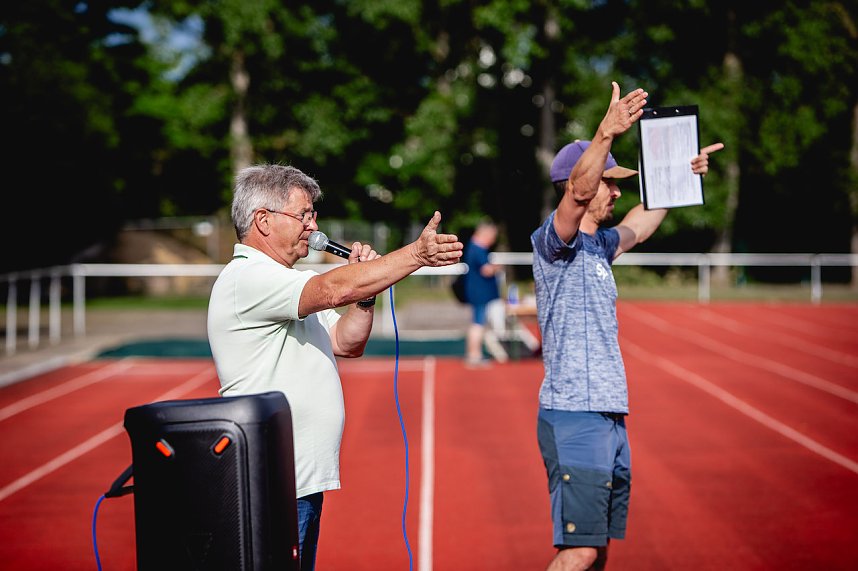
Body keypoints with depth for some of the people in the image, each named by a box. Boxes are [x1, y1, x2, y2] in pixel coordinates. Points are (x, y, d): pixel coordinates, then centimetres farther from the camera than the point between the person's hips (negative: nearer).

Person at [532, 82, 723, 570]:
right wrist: (606, 135, -43)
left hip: (610, 417, 9)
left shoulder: (598, 246, 19)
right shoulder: (554, 241, -8)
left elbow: (637, 226, 39)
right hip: (574, 416, -9)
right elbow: (577, 194, -29)